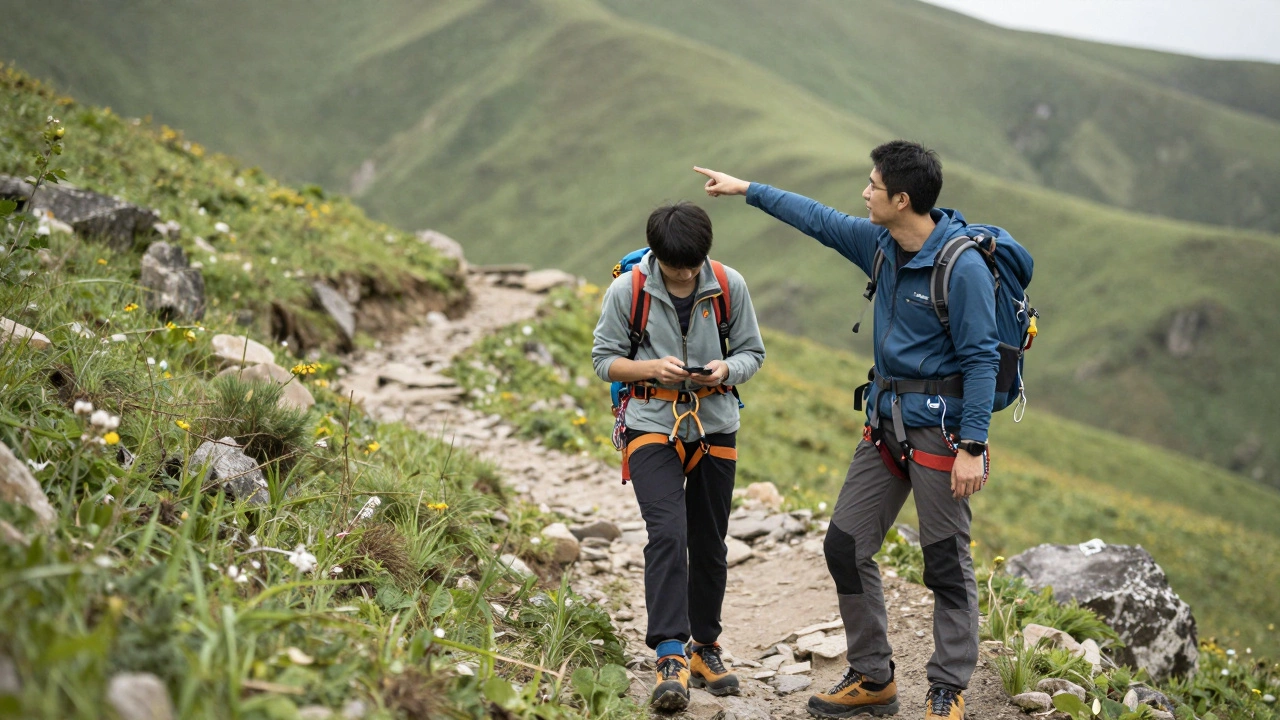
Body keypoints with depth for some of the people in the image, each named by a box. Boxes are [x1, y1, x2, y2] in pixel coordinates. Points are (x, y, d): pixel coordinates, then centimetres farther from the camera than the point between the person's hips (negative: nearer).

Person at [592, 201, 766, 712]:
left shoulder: (730, 286, -4)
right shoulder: (626, 290, -8)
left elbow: (752, 351, 5)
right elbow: (604, 359, -2)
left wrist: (726, 370, -17)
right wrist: (654, 368, -19)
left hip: (715, 427, 3)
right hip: (653, 426, -3)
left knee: (709, 544, 11)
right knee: (667, 534, -19)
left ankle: (705, 647, 27)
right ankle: (671, 656, -18)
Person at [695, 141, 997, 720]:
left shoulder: (963, 267, -18)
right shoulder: (880, 245, 5)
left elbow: (981, 361, -17)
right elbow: (820, 220, 21)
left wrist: (972, 447, -20)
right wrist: (747, 189, 26)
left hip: (939, 425, -8)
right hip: (886, 420, 8)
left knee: (947, 562, 1)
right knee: (845, 545, 8)